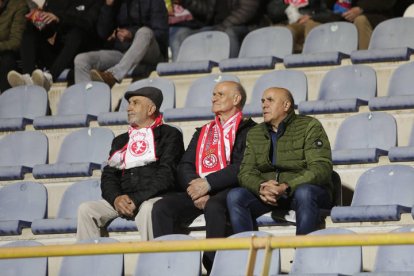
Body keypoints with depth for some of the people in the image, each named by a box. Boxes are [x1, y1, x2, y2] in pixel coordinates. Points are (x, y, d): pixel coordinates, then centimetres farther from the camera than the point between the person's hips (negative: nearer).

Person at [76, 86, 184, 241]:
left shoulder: (169, 135, 10)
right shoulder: (120, 141, 27)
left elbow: (166, 176, -4)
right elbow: (108, 176, 16)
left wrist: (135, 199, -15)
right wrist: (116, 198, -8)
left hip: (154, 198, -5)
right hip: (121, 200, 5)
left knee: (147, 209, -39)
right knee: (86, 209, -19)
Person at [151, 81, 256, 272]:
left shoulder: (248, 130, 8)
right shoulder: (203, 132, 28)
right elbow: (184, 167, 15)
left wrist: (208, 184, -15)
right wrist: (194, 186, -8)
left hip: (228, 190, -6)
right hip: (198, 191, 6)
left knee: (213, 206, -39)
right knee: (162, 207, -21)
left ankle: (214, 266, -35)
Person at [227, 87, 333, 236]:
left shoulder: (309, 126, -1)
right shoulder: (254, 134, 16)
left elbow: (321, 169, -12)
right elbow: (246, 172, 6)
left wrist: (286, 187, -25)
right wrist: (261, 188, -19)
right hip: (266, 196, 4)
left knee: (304, 192, -38)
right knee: (235, 196, -22)